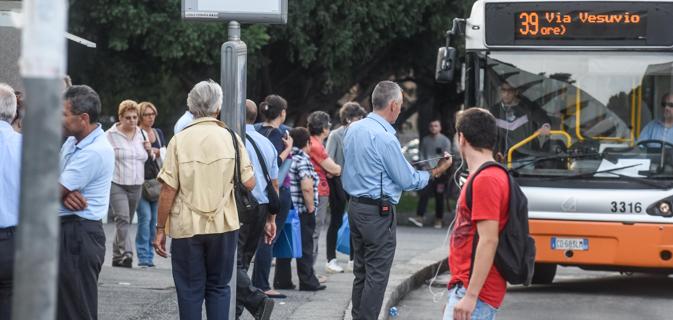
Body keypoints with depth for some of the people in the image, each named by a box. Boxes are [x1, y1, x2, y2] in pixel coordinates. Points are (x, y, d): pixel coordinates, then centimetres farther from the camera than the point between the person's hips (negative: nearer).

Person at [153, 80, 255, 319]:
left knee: (190, 291, 6)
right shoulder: (231, 138, -2)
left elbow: (168, 191, -8)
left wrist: (160, 229, -1)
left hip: (187, 227, -1)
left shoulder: (179, 140, -6)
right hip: (223, 226, 1)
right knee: (219, 288, 12)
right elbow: (249, 183, -1)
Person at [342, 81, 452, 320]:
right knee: (377, 275, -4)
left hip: (355, 206, 9)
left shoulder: (353, 129, 7)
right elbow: (408, 181, -13)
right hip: (378, 212, -9)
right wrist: (435, 172, 2)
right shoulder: (385, 138, -19)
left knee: (361, 271, 14)